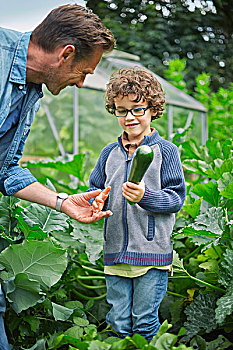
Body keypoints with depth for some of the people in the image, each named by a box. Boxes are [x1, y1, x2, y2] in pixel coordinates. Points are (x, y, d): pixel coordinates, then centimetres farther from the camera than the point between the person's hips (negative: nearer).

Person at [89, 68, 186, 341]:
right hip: (115, 253, 4)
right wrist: (97, 200, -6)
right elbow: (95, 189, 17)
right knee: (118, 324, 12)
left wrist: (145, 196, -23)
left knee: (145, 323, 5)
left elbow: (176, 198, -6)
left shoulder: (165, 151, -3)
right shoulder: (109, 153, 10)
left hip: (152, 252, -4)